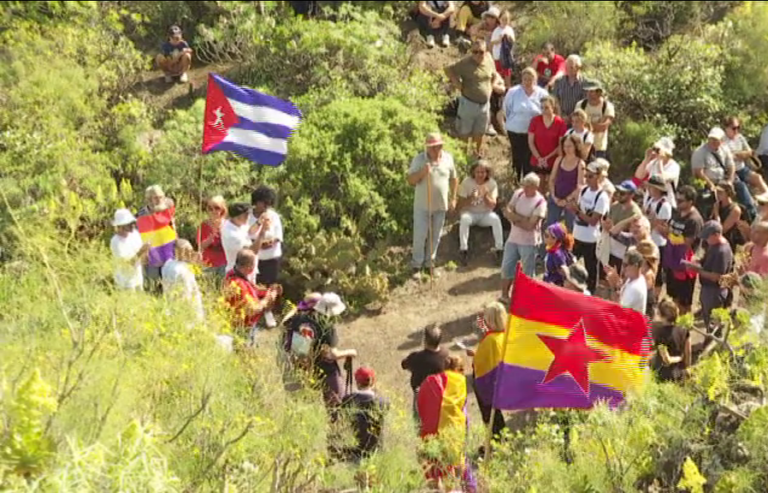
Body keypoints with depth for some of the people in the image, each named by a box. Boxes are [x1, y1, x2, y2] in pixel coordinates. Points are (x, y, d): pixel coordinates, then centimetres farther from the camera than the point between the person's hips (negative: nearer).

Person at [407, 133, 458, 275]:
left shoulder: (448, 158, -3)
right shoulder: (419, 159, -11)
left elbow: (453, 179, 8)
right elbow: (410, 181, -11)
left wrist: (453, 198, 5)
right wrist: (422, 172, -28)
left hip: (441, 205, 3)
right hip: (422, 205, -3)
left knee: (435, 236, 13)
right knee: (419, 236, 0)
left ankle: (430, 263, 28)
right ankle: (417, 264, 15)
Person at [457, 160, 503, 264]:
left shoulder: (492, 183, -8)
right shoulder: (467, 182, -10)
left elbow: (492, 206, -13)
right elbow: (460, 205, -10)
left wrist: (485, 195, -30)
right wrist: (471, 198, -28)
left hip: (485, 214, 1)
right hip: (470, 213, -1)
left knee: (496, 219, -30)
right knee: (464, 219, -34)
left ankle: (499, 248, -23)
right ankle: (463, 249, -29)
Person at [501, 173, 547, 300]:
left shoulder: (540, 202, -19)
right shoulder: (519, 193, -1)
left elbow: (530, 225, -22)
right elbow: (507, 212, -4)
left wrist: (515, 218, -14)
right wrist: (522, 219, -19)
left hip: (529, 242, -6)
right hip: (513, 239, 6)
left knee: (528, 274, 7)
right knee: (506, 268, 13)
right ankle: (504, 296, 30)